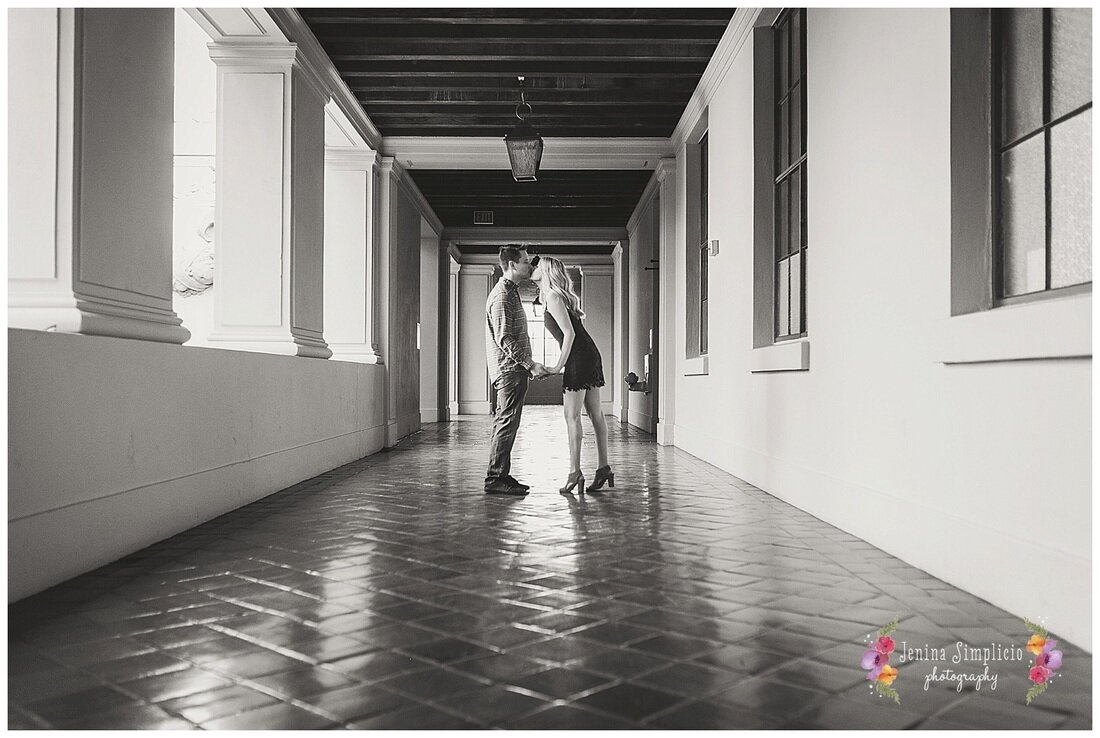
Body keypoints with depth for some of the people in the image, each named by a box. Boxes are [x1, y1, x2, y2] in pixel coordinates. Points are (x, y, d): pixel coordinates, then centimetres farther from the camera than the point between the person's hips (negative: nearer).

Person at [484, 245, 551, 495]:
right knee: (507, 423, -9)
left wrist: (527, 366, 19)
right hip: (509, 369, -11)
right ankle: (495, 478, -6)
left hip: (514, 369, 11)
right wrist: (530, 364, -21)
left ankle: (500, 476, 16)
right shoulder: (502, 295, -13)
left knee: (506, 423, 11)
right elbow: (504, 339, -21)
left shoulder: (511, 292, 20)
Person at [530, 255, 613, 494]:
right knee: (595, 414, 9)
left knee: (572, 416, -6)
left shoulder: (553, 296, -10)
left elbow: (569, 333, -16)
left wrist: (559, 366, -12)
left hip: (579, 358, -10)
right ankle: (604, 468, 13)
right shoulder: (556, 295, 19)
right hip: (590, 356, 10)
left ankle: (575, 472, -4)